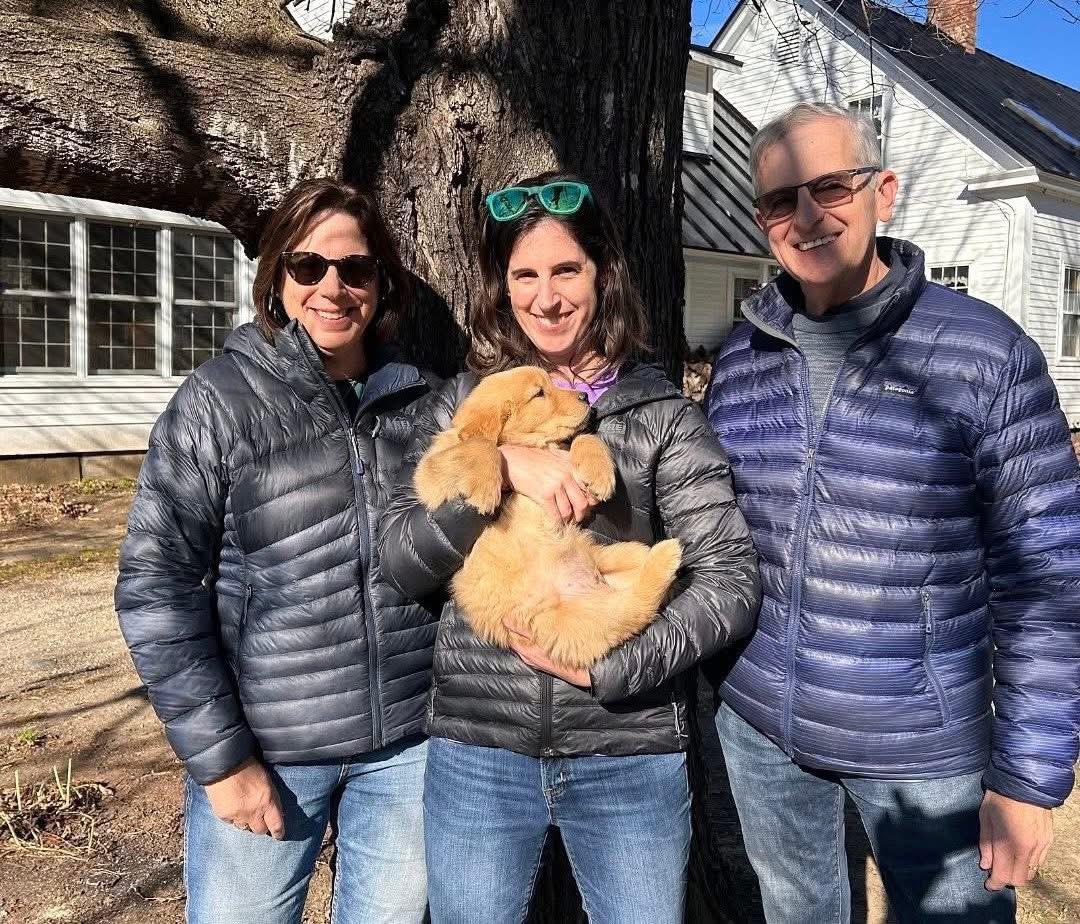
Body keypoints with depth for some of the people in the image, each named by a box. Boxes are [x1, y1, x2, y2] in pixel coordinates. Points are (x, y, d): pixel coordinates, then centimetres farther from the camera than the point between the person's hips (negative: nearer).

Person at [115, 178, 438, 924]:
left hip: (410, 740, 3)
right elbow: (155, 584, -9)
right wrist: (220, 755, -10)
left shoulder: (421, 399, 2)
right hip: (268, 747, -3)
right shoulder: (222, 398, -7)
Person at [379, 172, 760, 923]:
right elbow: (401, 562, -6)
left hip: (629, 752, -1)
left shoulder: (663, 411, -2)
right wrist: (500, 469, -19)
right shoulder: (461, 406, 3)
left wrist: (608, 668, -17)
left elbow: (732, 581, -7)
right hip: (478, 747, 2)